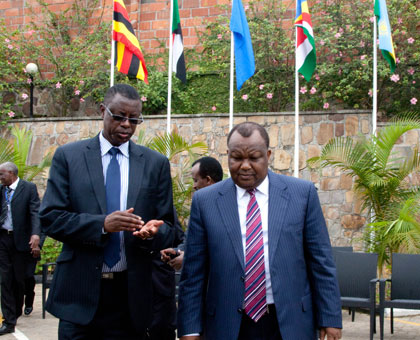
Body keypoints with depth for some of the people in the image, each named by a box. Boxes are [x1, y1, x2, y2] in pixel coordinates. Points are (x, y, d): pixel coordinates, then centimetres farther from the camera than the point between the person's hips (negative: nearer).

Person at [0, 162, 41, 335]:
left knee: (19, 279, 7)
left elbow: (35, 212, -12)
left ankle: (16, 312, 29)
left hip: (21, 240, -3)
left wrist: (35, 235, -24)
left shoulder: (29, 188, -3)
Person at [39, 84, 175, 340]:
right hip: (79, 290, -1)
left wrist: (153, 232, -17)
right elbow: (50, 218, -4)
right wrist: (101, 224, -19)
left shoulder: (156, 163, 6)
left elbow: (168, 227, 7)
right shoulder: (68, 156, 3)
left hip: (130, 293, 1)